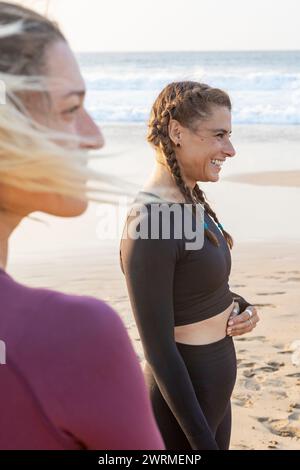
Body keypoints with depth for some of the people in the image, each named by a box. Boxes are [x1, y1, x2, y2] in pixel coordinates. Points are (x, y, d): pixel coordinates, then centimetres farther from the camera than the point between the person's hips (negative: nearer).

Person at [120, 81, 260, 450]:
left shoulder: (190, 200, 1)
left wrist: (242, 308, -4)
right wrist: (203, 442, -19)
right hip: (181, 397, -8)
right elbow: (158, 349, -23)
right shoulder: (149, 226, -25)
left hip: (215, 390, 8)